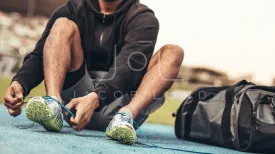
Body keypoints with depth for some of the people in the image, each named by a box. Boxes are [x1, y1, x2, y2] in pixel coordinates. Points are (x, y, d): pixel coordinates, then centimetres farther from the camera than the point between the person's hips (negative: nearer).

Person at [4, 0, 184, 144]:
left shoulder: (142, 18, 0)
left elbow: (129, 66, -19)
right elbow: (41, 54, -4)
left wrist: (96, 98, -38)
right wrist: (20, 83, -27)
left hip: (117, 105, -1)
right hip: (75, 100, 1)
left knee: (173, 52, -16)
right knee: (63, 25, -11)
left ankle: (125, 116, -40)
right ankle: (54, 105, -35)